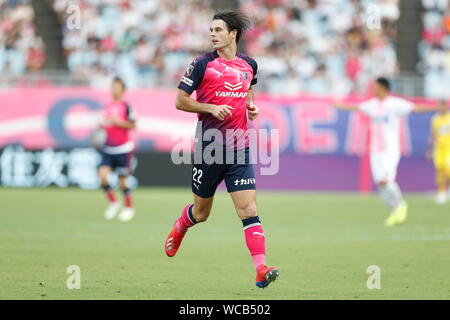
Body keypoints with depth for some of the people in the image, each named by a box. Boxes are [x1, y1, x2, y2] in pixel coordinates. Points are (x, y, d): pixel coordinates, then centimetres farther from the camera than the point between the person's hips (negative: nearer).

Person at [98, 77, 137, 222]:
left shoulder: (125, 106, -7)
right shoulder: (107, 107, 10)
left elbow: (132, 125, -7)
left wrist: (118, 122, -18)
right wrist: (102, 125, 2)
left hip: (123, 148, -5)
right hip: (108, 148, 5)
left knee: (122, 180, 0)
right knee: (102, 174, -12)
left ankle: (129, 207, 20)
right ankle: (113, 202, 7)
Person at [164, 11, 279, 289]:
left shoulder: (249, 65, 8)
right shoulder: (203, 64, -4)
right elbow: (180, 101, -2)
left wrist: (251, 107, 8)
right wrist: (211, 108, -15)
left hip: (239, 150, 2)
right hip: (208, 149, -2)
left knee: (249, 210, -12)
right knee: (201, 213, 13)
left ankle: (262, 271, -19)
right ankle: (178, 230, 48)